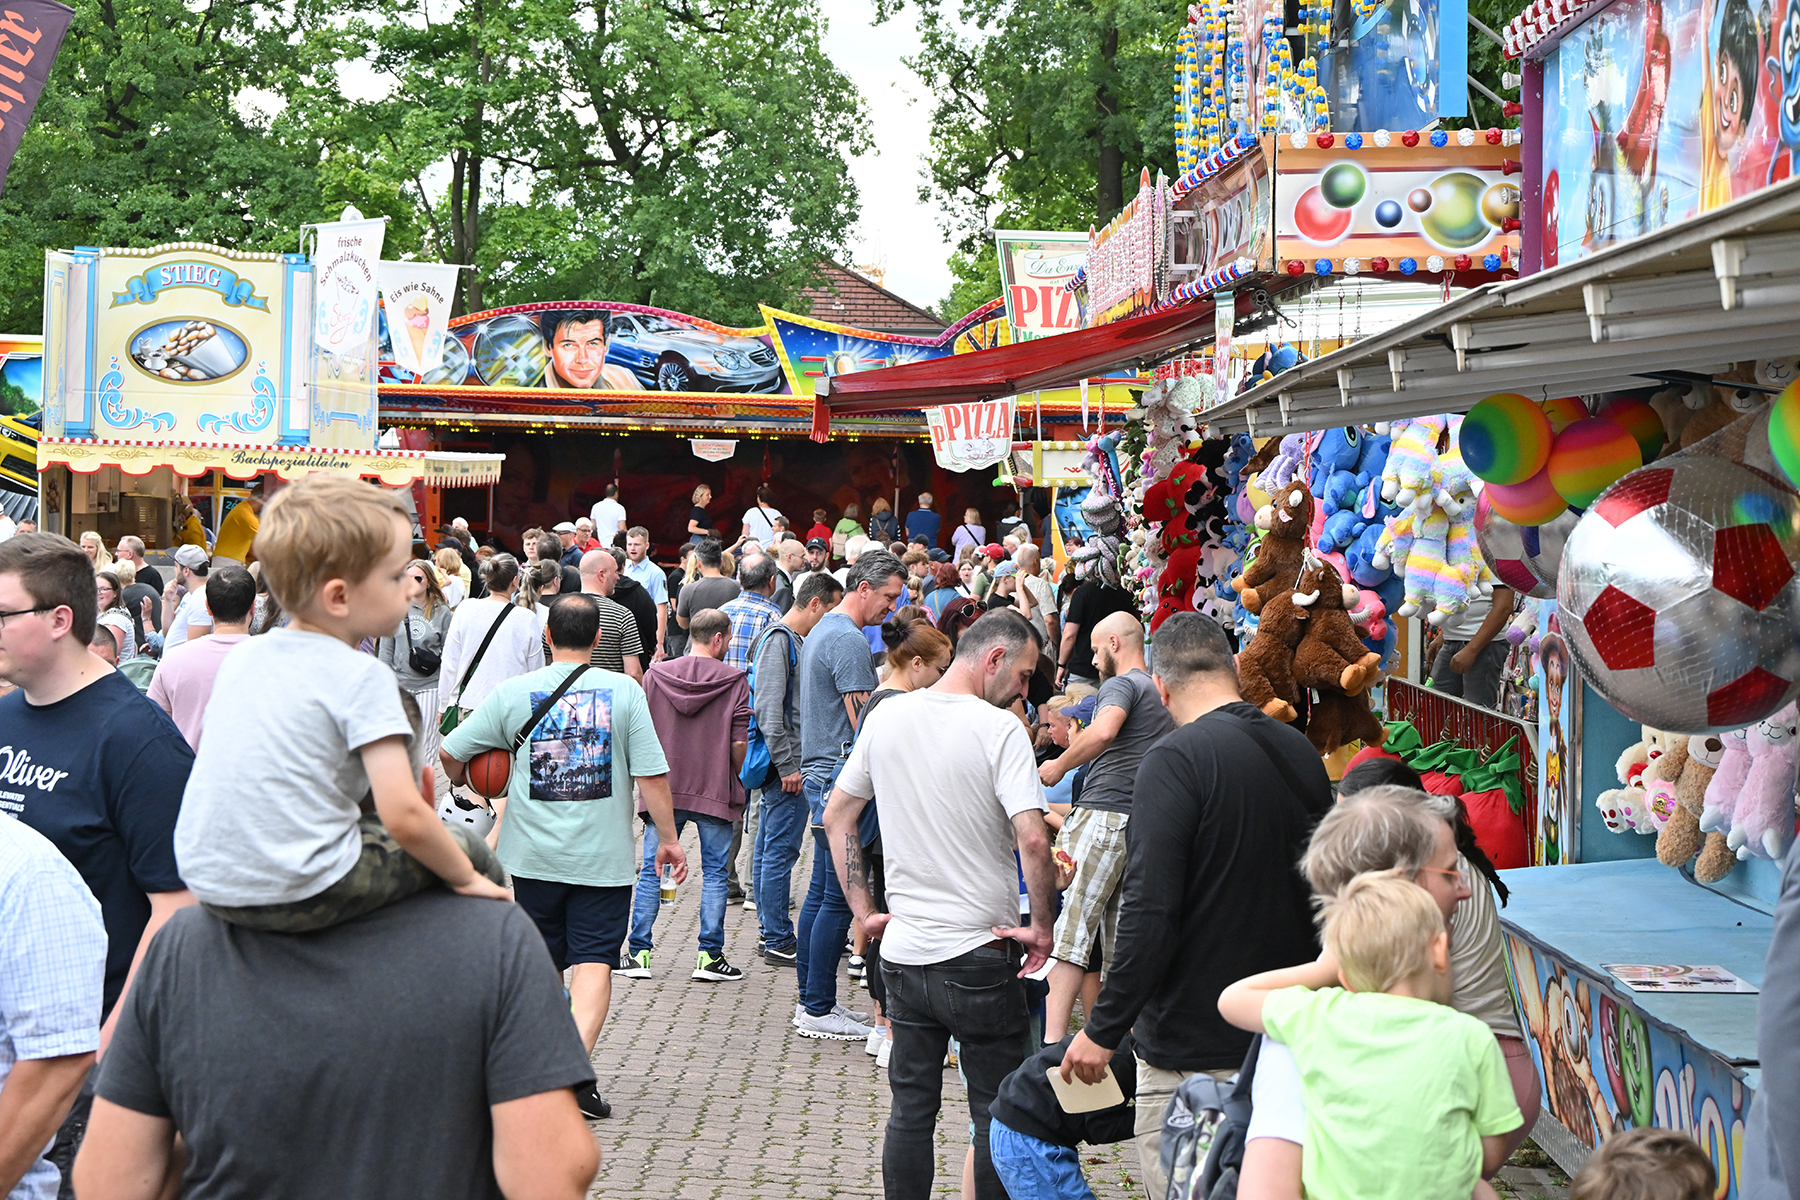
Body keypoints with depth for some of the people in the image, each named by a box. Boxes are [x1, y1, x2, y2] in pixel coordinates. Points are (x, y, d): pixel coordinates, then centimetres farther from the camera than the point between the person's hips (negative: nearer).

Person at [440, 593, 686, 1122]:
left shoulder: (513, 692, -1)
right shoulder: (624, 691, -4)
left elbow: (449, 753, 4)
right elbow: (652, 775, -6)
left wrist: (463, 782, 26)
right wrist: (667, 838, 5)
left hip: (535, 854, 2)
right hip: (603, 856, -2)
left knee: (544, 960, 16)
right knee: (595, 960, -1)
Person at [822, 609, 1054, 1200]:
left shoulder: (887, 717, 4)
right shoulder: (999, 729, -14)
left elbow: (836, 815, 12)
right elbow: (1033, 841, -25)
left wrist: (864, 909, 14)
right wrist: (1041, 925, -12)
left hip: (903, 951, 5)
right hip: (980, 953, -5)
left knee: (910, 1109, 14)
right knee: (997, 1111, 7)